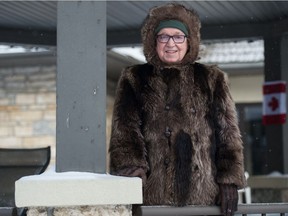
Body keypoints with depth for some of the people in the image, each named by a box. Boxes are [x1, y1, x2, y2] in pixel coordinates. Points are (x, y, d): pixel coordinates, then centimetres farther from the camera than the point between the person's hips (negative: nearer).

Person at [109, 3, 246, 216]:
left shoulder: (212, 79, 14)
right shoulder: (135, 80, 11)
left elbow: (228, 133, 11)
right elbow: (125, 132, 1)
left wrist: (229, 180, 1)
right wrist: (131, 174, -15)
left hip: (203, 193, 1)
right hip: (153, 194, -1)